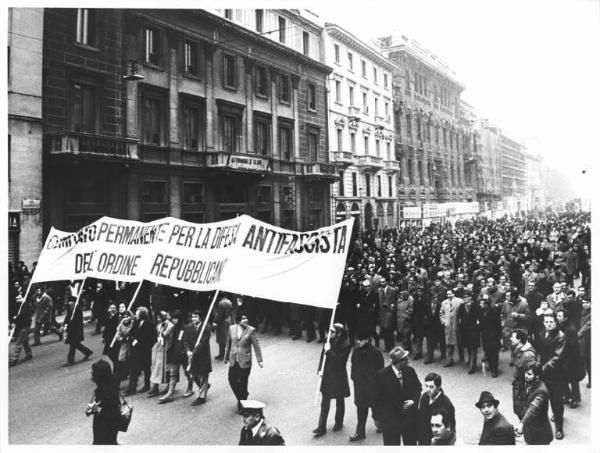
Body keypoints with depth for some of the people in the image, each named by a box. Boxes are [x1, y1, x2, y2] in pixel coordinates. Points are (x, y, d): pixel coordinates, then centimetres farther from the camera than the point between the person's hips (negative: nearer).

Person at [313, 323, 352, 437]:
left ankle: (338, 423, 38)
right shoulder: (329, 341, -4)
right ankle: (321, 427, 16)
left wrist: (329, 351, -26)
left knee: (339, 402, 17)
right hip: (327, 376, 4)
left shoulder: (346, 345, -18)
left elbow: (340, 360, -25)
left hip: (339, 378, -4)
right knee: (324, 403, 8)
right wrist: (320, 370, -7)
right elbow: (323, 356, 4)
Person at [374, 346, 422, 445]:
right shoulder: (382, 375, -17)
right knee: (392, 444, 9)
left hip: (409, 417, 4)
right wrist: (378, 417, -6)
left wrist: (413, 400, -10)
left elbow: (418, 387, 8)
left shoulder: (410, 371, -8)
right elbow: (378, 398, -9)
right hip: (390, 419, -3)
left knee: (411, 443, 20)